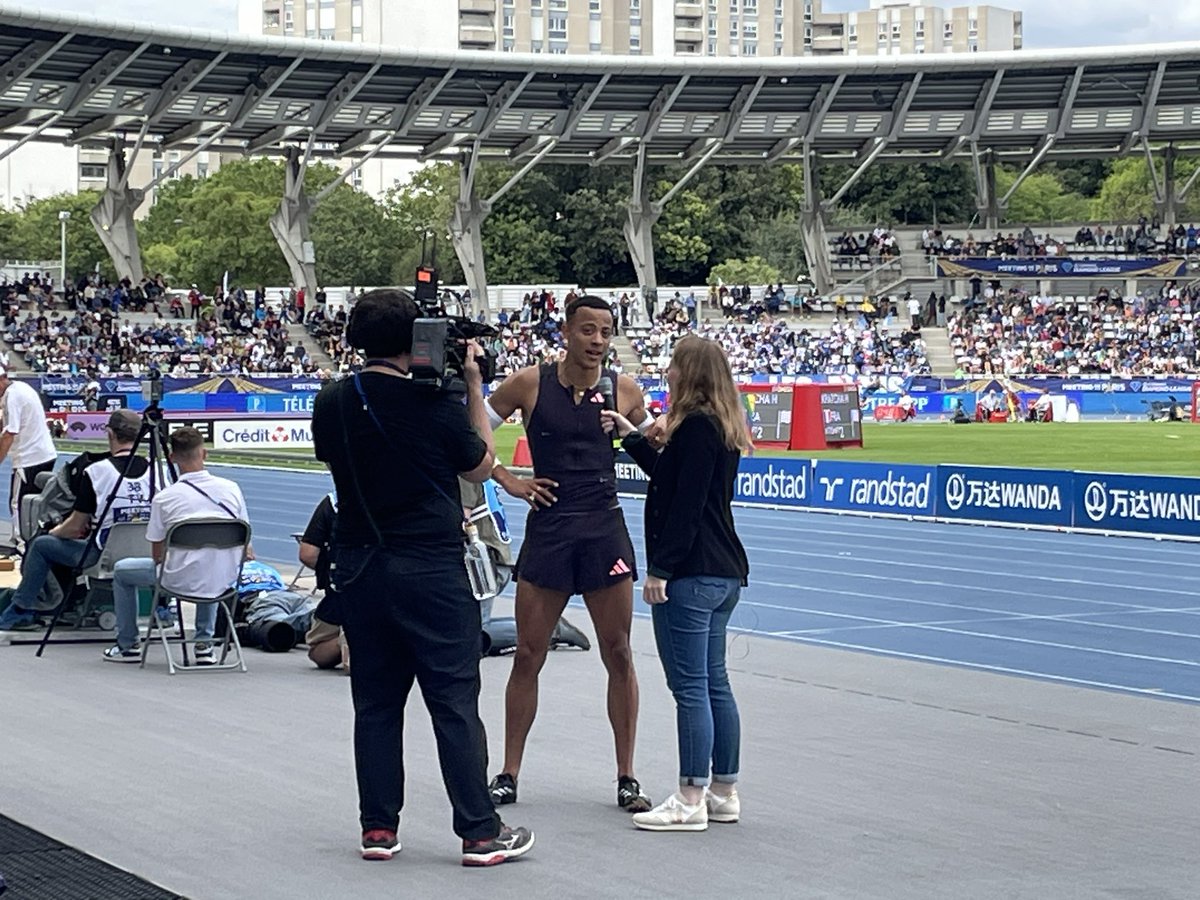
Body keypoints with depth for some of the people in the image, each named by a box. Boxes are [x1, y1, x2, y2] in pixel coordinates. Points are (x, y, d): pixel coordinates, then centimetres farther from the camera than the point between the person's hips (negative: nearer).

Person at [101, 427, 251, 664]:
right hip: (224, 581, 3)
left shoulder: (164, 498, -11)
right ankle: (204, 643, 30)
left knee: (122, 570, 23)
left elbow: (157, 556, -1)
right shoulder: (231, 489, -3)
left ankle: (128, 646, 30)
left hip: (181, 581, -3)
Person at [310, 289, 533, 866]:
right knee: (455, 701, -1)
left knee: (375, 702, 11)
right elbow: (482, 465, 3)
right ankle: (479, 833, 1)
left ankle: (378, 828, 13)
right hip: (432, 569, -4)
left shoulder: (333, 403, 0)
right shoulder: (435, 403, -12)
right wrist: (473, 384, 7)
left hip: (359, 568, 4)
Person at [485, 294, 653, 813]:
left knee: (618, 655, 3)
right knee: (528, 655, 3)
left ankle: (626, 778, 11)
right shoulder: (530, 384, -3)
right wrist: (508, 481, -3)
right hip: (548, 527, -1)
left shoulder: (623, 390, 1)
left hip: (605, 529, 1)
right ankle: (509, 775, 13)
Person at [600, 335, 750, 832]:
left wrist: (660, 569, -19)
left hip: (692, 573, -10)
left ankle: (691, 801, -4)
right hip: (725, 572, 10)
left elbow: (685, 506, -20)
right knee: (714, 682, 14)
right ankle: (724, 794, 18)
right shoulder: (722, 427, 15)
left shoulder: (696, 426, -14)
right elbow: (669, 475, 27)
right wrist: (630, 435, 27)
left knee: (690, 685, -7)